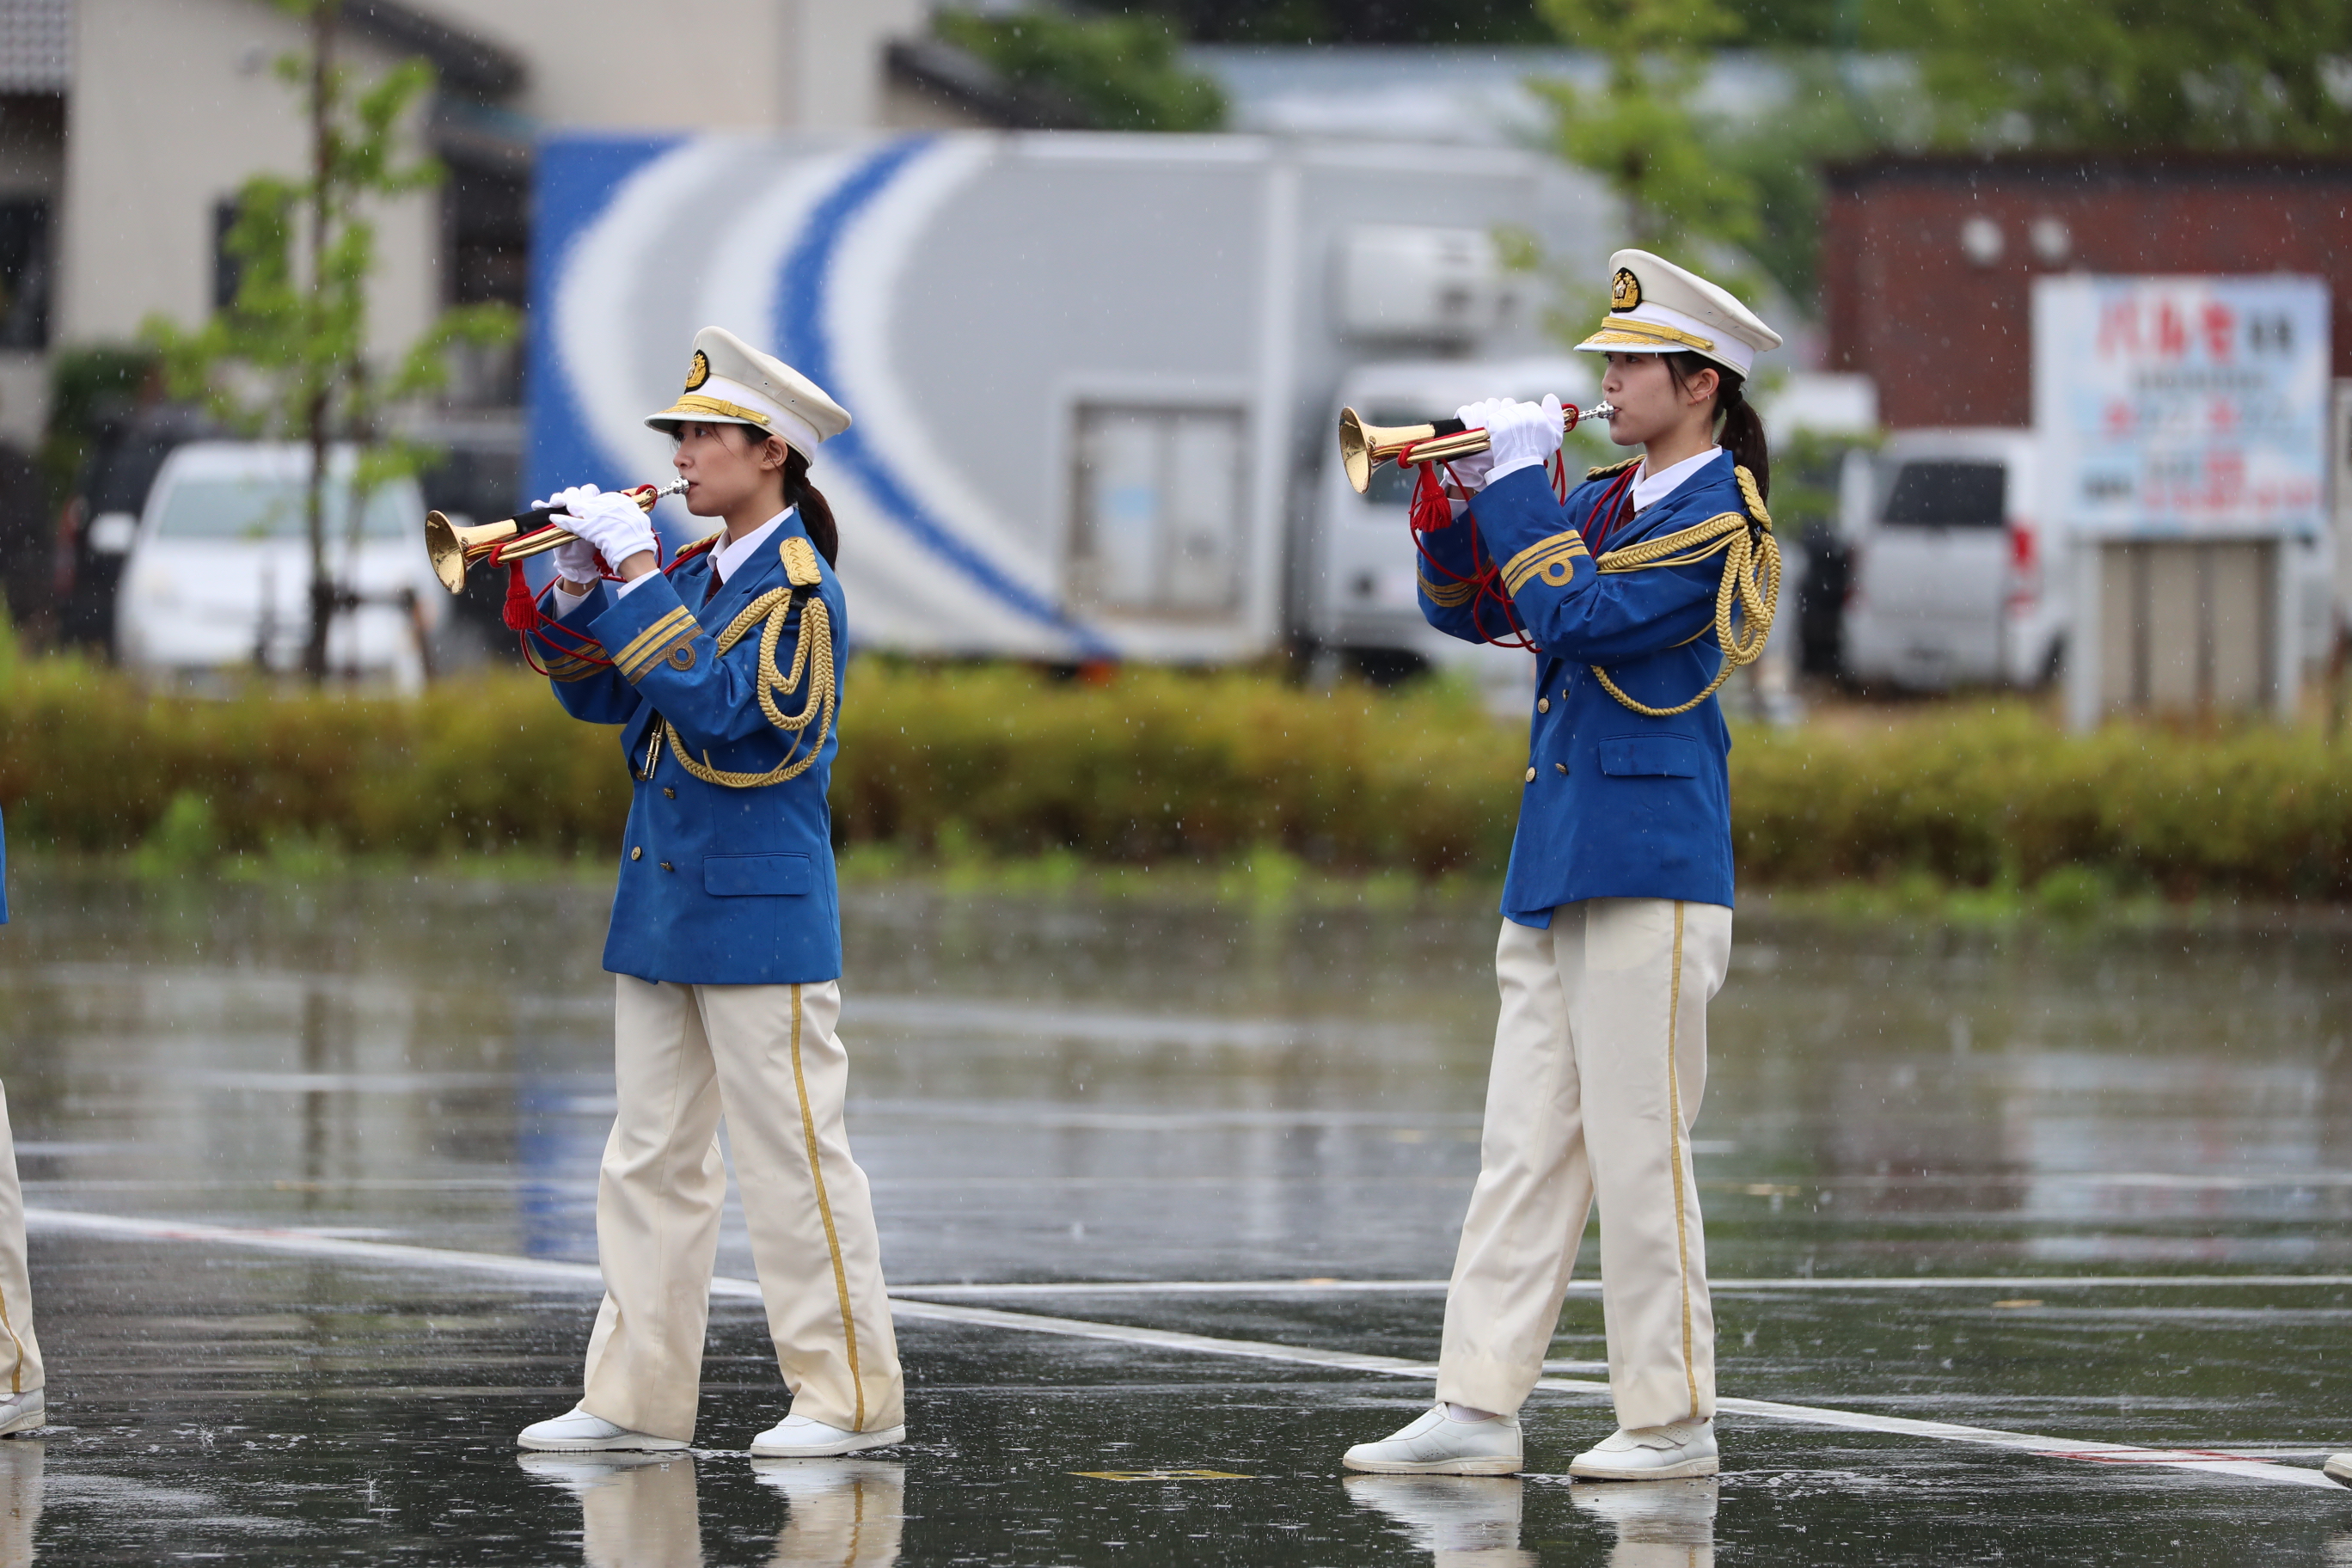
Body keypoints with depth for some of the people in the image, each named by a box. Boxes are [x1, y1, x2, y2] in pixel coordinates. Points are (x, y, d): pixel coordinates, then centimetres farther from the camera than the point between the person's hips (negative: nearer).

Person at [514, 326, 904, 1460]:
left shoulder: (798, 592, -12)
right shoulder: (690, 576, 11)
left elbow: (716, 703, -25)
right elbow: (597, 695, 14)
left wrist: (636, 577, -23)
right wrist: (576, 594, -2)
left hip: (760, 913, -8)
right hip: (662, 901, 8)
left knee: (790, 1157, -4)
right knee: (649, 1160, 8)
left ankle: (853, 1398, 2)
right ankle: (637, 1398, 12)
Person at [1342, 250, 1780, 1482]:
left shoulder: (1717, 514, -8)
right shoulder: (1604, 503, 18)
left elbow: (1578, 615, -19)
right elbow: (1470, 610, 20)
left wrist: (1517, 485, -12)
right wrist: (1453, 504, 4)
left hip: (1649, 870, -8)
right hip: (1555, 865, 8)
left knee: (1637, 1150, -6)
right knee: (1524, 1148, 6)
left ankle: (1671, 1419, 1)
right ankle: (1477, 1410, 5)